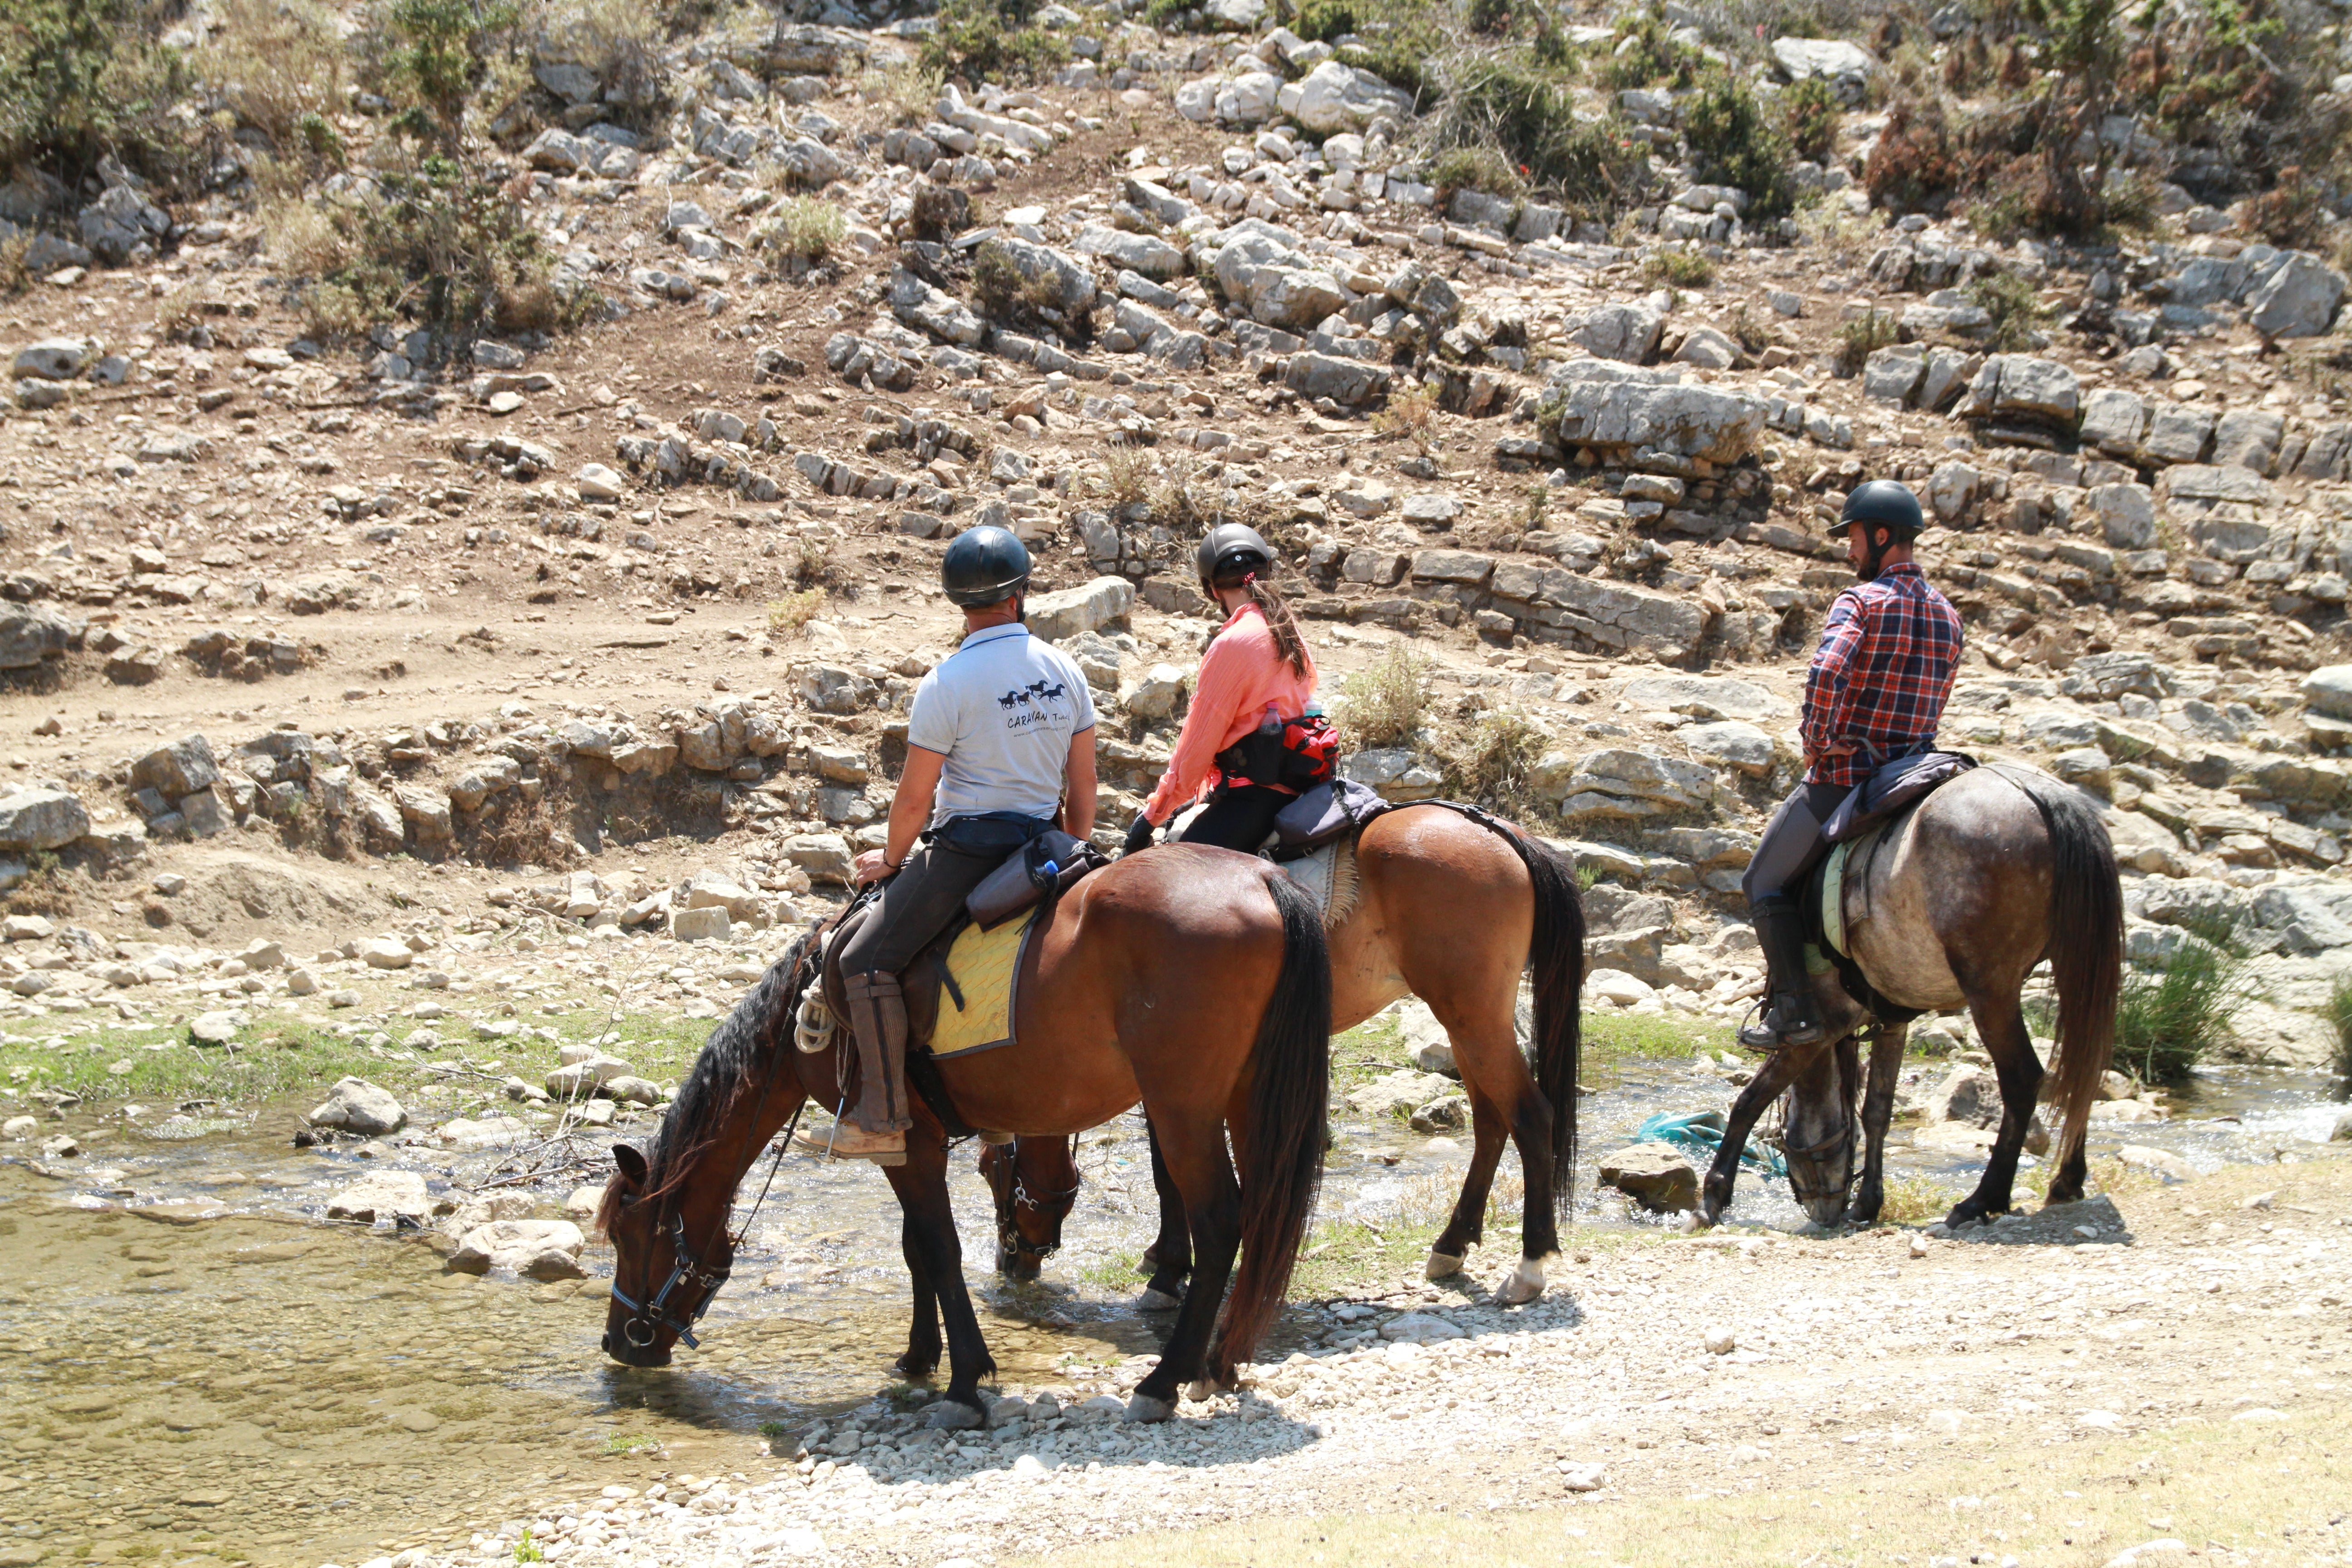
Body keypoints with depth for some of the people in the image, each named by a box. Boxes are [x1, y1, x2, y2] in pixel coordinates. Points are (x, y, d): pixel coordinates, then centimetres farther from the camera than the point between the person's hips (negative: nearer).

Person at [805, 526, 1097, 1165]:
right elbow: (1083, 786, 10)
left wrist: (891, 859, 7)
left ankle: (884, 1122, -14)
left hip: (966, 847, -8)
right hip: (1042, 844, 8)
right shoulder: (1065, 670, 5)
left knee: (868, 959, -7)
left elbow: (914, 798, -10)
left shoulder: (948, 682, -13)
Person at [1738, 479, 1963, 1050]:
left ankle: (1794, 1007, -7)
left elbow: (1825, 672, -29)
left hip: (1843, 774, -7)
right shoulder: (1948, 616, 11)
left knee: (1767, 881, 4)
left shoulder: (1861, 602, -13)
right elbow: (1933, 707, 15)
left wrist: (1817, 739, -16)